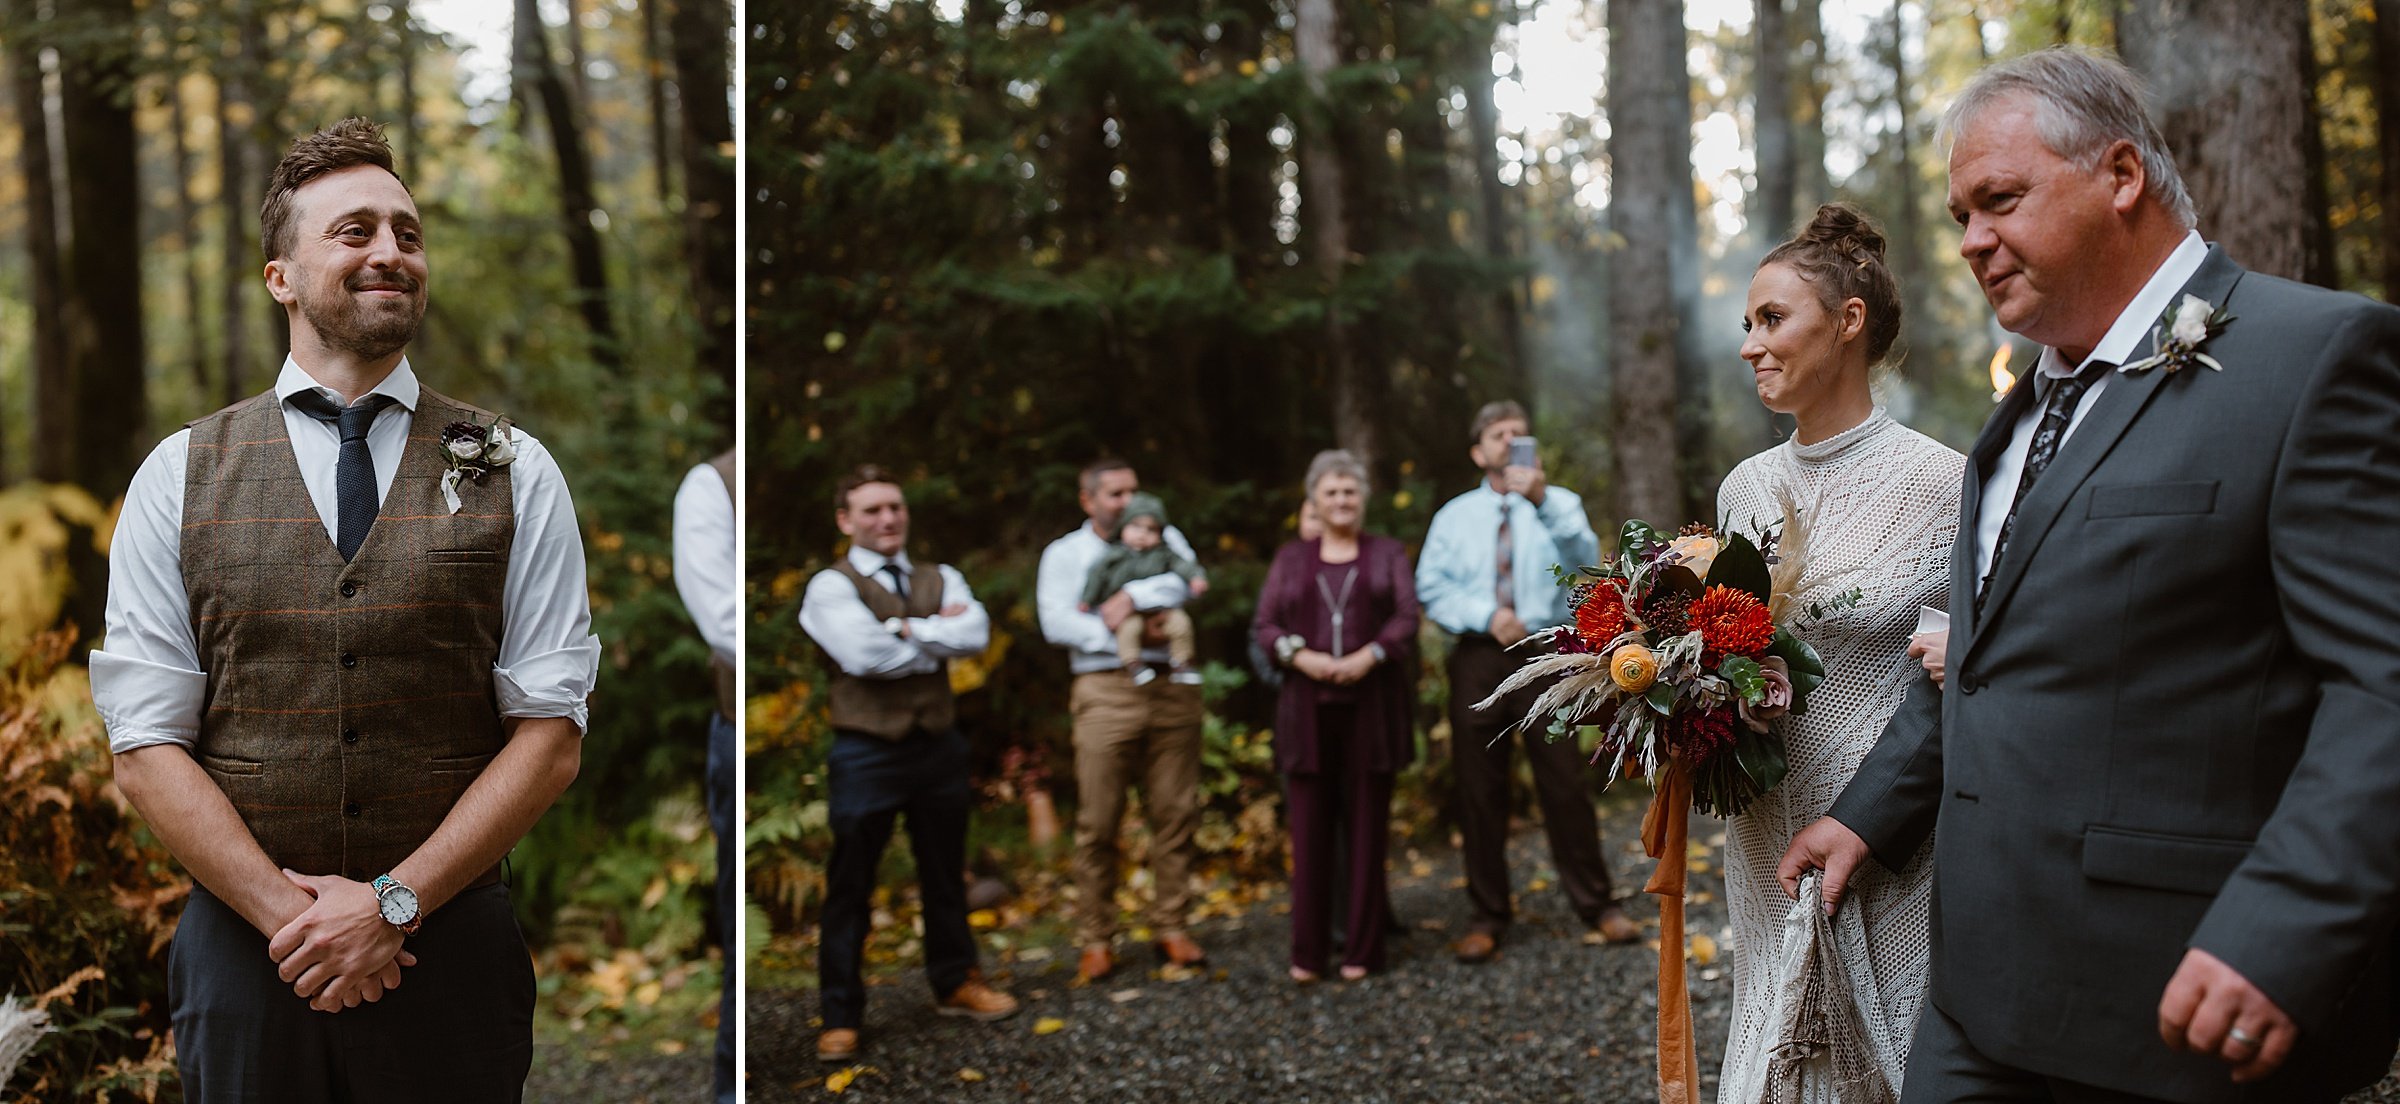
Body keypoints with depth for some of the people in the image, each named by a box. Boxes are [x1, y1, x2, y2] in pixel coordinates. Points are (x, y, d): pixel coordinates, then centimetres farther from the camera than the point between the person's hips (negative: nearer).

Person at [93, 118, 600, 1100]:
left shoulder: (513, 474, 1)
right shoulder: (178, 476, 3)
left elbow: (551, 735, -3)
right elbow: (146, 749, 0)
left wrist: (392, 903, -11)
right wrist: (287, 909, -12)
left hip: (452, 948, 0)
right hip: (243, 950, 0)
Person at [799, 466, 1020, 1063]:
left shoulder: (942, 580, 9)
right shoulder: (831, 586, -7)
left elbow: (976, 633, -10)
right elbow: (863, 653, -23)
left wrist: (905, 629, -16)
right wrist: (940, 637, -11)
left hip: (939, 745, 5)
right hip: (866, 753, -5)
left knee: (946, 875, 18)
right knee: (850, 889, 3)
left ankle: (955, 983, 35)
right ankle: (840, 1016, 14)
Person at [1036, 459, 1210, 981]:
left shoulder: (1164, 538, 15)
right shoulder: (1064, 554, 11)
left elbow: (1191, 581, -6)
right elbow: (1056, 623, -4)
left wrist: (1133, 595, -14)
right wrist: (1116, 632, -12)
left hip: (1172, 689, 2)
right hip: (1106, 691, -2)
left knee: (1175, 813, 3)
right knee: (1097, 822, -3)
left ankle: (1171, 927, 14)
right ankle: (1096, 940, 7)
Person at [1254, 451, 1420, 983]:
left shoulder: (1388, 554, 12)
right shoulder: (1291, 558, 15)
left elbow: (1407, 616, 0)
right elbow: (1266, 625, 6)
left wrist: (1367, 656, -16)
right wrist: (1302, 657, -12)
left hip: (1370, 706, -1)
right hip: (1308, 707, 1)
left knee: (1368, 824, 0)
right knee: (1310, 828, -2)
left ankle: (1363, 949, 7)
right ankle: (1307, 953, 2)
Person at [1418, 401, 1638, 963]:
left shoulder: (1558, 505, 9)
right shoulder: (1454, 516, 12)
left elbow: (1583, 555, -12)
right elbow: (1432, 586, 2)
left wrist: (1542, 500, -28)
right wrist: (1487, 615, -13)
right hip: (1478, 657, 1)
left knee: (1565, 782, -3)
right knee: (1479, 789, 3)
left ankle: (1595, 904, 10)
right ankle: (1488, 916, 13)